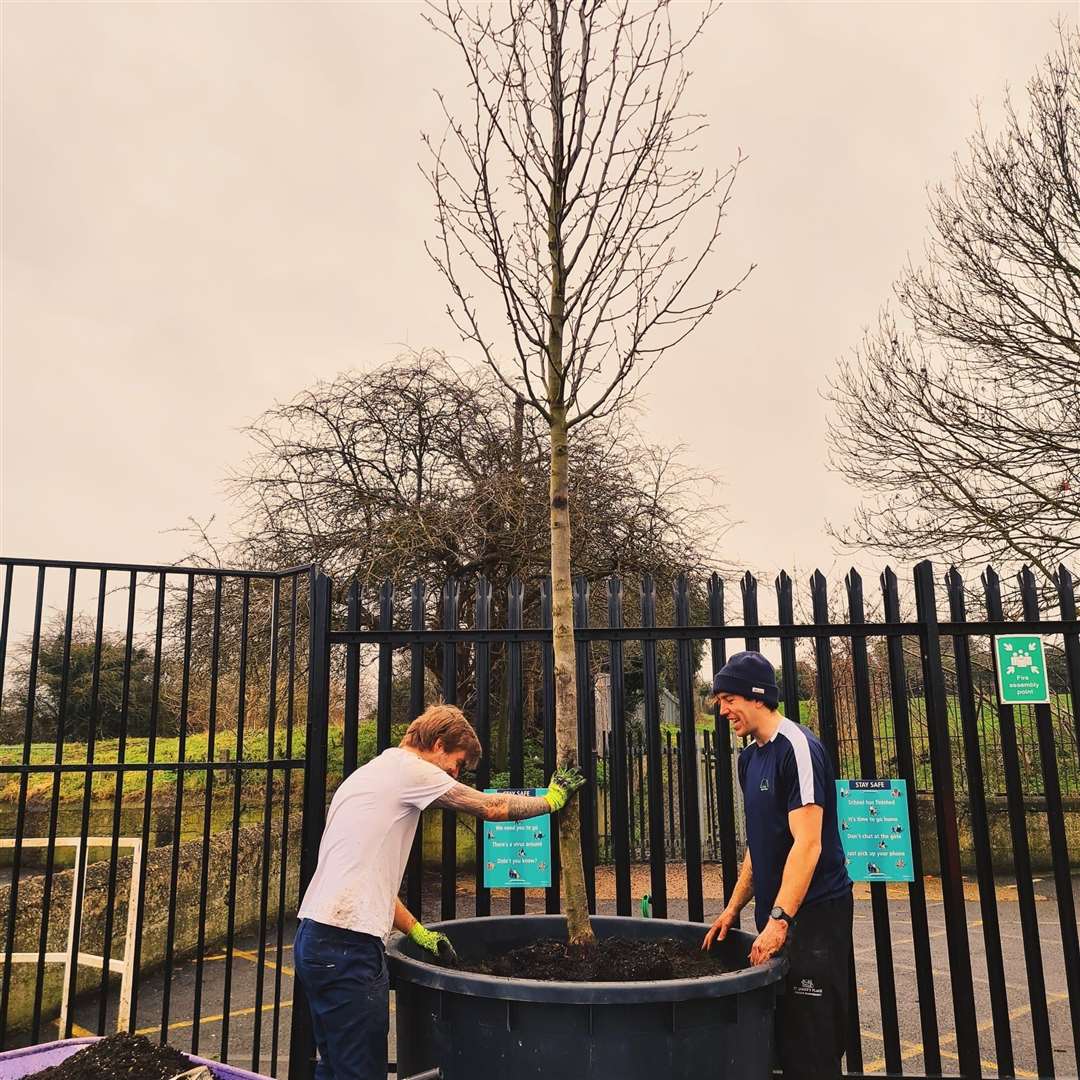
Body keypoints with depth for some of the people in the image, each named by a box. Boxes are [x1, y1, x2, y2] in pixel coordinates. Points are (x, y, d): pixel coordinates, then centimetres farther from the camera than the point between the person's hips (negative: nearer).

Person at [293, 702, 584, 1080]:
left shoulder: (369, 774, 20)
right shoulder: (407, 768, -8)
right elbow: (493, 808, -2)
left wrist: (419, 932, 19)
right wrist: (550, 799, 13)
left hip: (315, 936, 10)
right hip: (349, 946, -10)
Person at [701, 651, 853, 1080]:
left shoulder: (797, 748, -15)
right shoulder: (750, 757, 12)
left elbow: (807, 843, -21)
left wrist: (780, 919, -24)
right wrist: (734, 907, 15)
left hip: (814, 914, -8)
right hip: (776, 915, 8)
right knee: (784, 1037, 14)